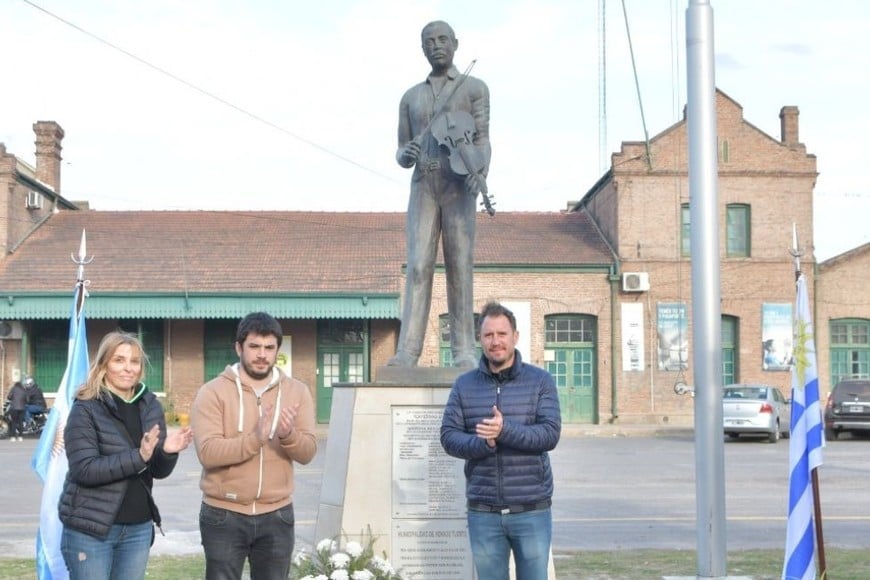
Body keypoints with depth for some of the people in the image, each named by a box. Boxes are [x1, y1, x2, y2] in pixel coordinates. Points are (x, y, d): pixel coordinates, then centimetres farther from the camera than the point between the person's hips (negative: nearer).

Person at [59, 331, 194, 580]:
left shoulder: (150, 406, 6)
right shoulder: (86, 409, -9)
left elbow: (158, 471, 9)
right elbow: (83, 469, -18)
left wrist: (167, 452, -13)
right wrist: (138, 456, -27)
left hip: (138, 528, 5)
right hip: (90, 528, -5)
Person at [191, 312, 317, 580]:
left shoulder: (296, 391, 3)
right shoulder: (213, 392, -7)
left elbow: (307, 452, -5)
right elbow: (207, 452, -19)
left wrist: (288, 436, -27)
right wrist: (255, 439, -32)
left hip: (276, 516, 3)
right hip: (224, 515, -3)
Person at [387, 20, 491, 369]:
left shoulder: (474, 88, 10)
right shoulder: (411, 97, 21)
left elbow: (482, 141, -1)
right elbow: (402, 154, 18)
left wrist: (480, 171, -22)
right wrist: (405, 155, -7)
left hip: (459, 185, -2)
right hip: (423, 186, 2)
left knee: (459, 265, -7)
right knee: (418, 265, -9)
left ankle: (464, 350, -5)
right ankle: (407, 351, -16)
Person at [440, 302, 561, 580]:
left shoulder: (541, 381, 0)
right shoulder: (464, 385, 6)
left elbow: (551, 434, -11)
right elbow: (449, 436, 0)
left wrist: (506, 430, -26)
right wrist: (482, 443, -20)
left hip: (531, 510, -1)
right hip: (483, 512, 2)